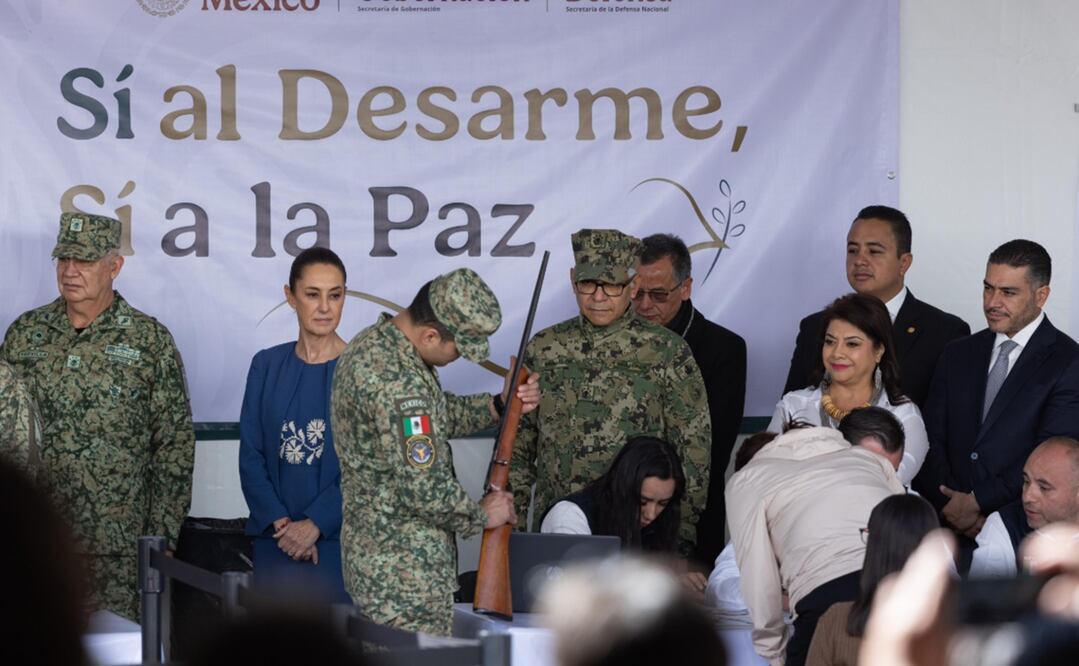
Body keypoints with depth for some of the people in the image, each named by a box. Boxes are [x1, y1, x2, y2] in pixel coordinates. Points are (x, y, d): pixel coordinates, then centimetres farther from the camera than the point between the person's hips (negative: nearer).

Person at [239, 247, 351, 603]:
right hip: (273, 542, 3)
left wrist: (315, 524, -15)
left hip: (340, 539, -3)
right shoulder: (267, 366, 8)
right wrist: (280, 521, -8)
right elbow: (250, 456, 6)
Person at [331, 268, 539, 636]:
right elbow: (425, 489, -26)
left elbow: (437, 415, 21)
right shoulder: (397, 380, -26)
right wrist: (481, 514, -8)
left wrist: (498, 405, 6)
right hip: (405, 572, -10)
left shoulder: (372, 343, 6)